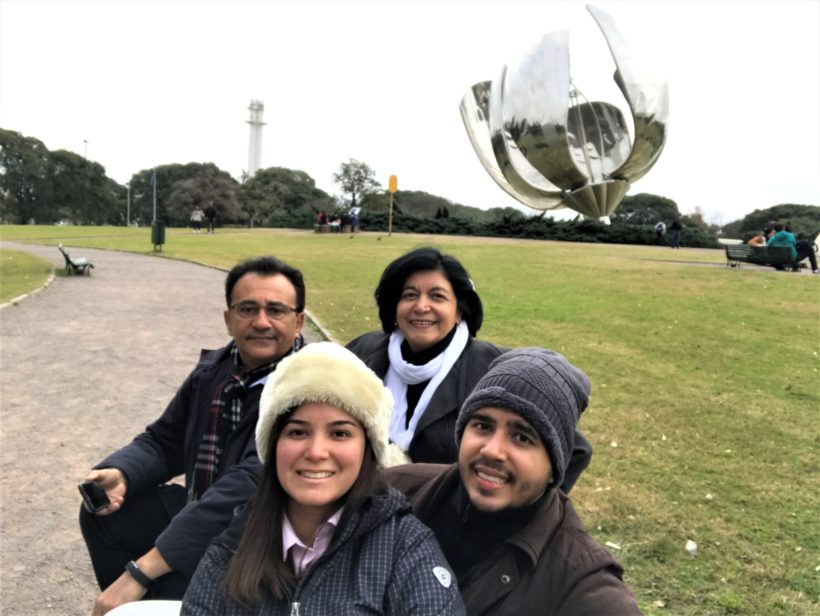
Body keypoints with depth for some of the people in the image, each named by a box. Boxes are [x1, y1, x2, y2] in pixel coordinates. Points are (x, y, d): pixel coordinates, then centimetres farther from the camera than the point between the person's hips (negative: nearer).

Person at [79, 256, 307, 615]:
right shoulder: (213, 369, 1)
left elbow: (250, 485, -36)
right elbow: (164, 440, 12)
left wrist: (142, 571, -36)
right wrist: (119, 473, -12)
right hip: (201, 511, 8)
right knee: (103, 514, 8)